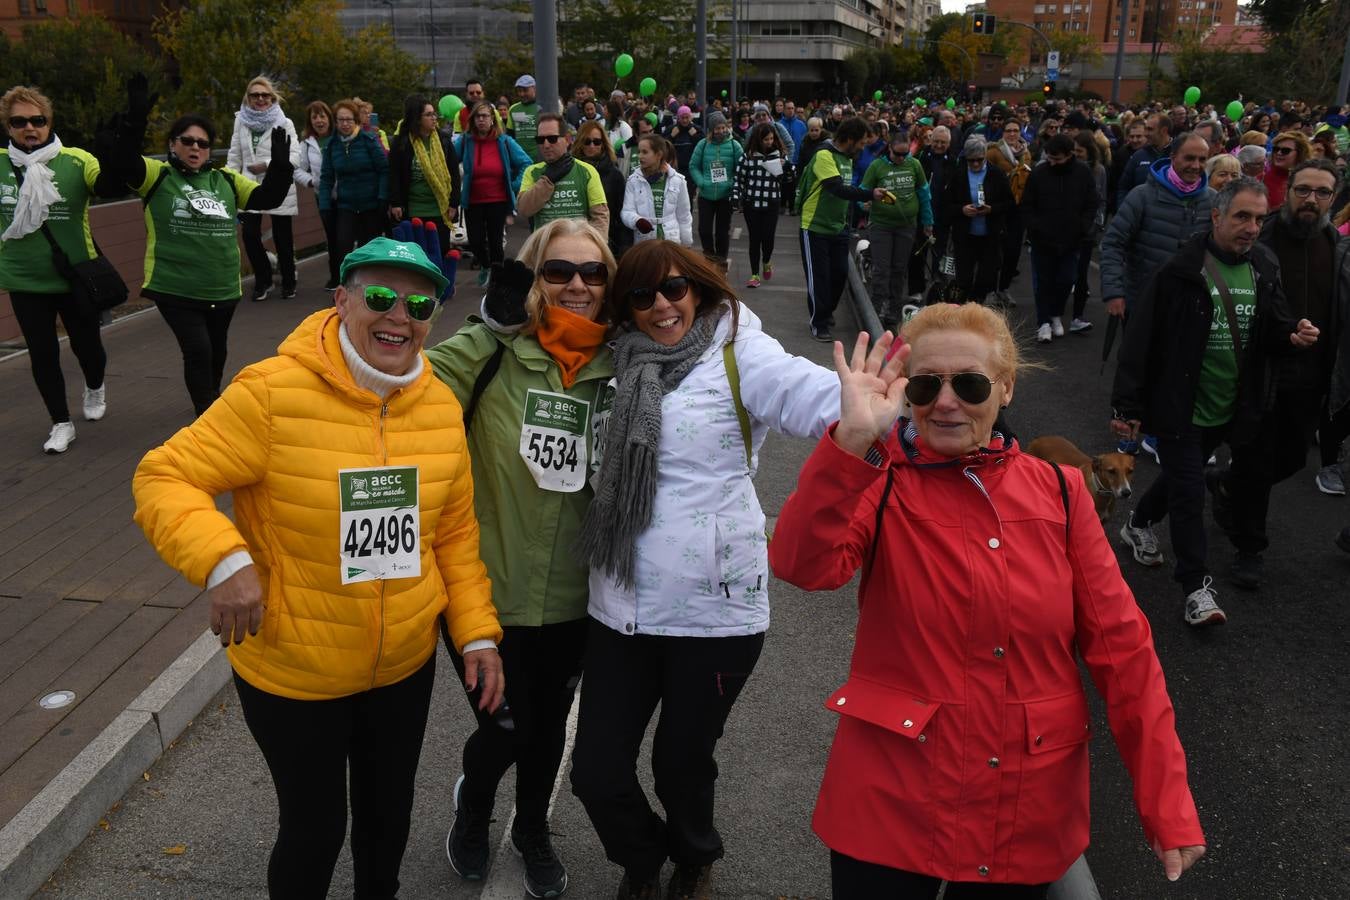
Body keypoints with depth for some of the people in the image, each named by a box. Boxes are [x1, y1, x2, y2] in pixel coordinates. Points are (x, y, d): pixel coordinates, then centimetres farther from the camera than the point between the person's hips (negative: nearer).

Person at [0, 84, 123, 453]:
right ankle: (61, 423, 24)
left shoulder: (76, 160, -12)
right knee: (42, 354, 7)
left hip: (76, 277, -2)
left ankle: (95, 387, 49)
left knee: (86, 345, 15)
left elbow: (112, 185, -28)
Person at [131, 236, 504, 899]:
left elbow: (455, 530, 4)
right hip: (292, 674, -4)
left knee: (388, 809, 24)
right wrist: (222, 560, -33)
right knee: (316, 825, 13)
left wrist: (477, 633, 0)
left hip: (406, 668, 5)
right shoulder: (273, 393, -20)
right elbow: (163, 479, -17)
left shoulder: (440, 405, -4)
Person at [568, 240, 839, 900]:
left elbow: (819, 397, -24)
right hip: (622, 607, 4)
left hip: (715, 609, -4)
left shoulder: (737, 355, -7)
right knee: (596, 772, 8)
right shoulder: (620, 364, 7)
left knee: (682, 765, 13)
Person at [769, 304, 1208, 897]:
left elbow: (1120, 645, -2)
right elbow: (801, 565, -27)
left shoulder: (1058, 493, -2)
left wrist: (1168, 804, -5)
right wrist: (852, 440, -38)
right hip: (892, 804, -2)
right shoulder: (879, 483, -8)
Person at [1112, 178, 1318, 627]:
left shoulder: (1264, 269, 1)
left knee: (1181, 476, 23)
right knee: (1189, 492, -2)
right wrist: (1127, 405, -18)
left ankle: (1139, 523, 49)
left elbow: (1274, 330, 9)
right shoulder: (1181, 271, -17)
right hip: (1179, 406, -6)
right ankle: (1197, 585, 8)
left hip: (1228, 409, 6)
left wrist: (1294, 335, -16)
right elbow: (1141, 339, -17)